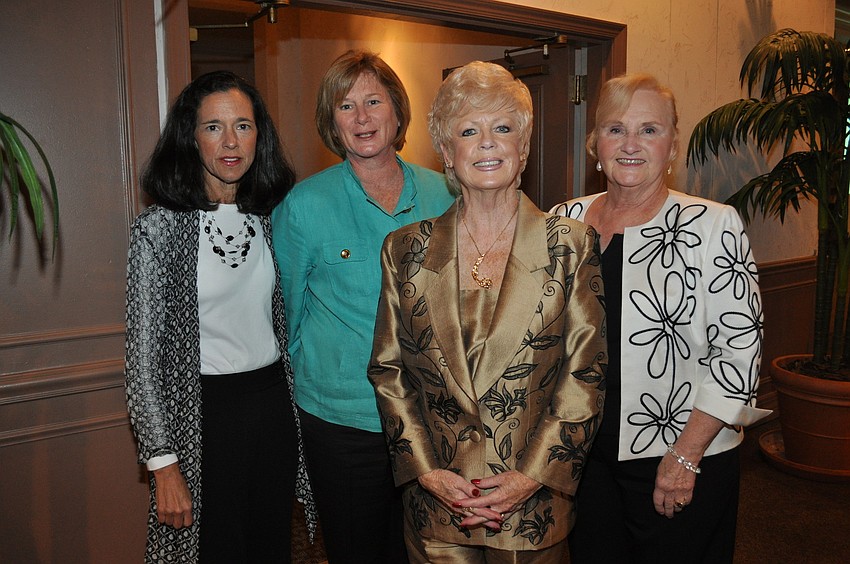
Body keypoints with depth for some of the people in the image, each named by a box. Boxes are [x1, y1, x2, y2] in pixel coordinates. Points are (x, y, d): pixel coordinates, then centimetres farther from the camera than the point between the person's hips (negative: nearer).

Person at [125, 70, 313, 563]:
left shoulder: (272, 217, 4)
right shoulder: (160, 227, -11)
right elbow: (144, 354, -10)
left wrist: (290, 404, 12)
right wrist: (163, 464, -12)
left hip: (274, 406, 5)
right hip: (203, 415, -4)